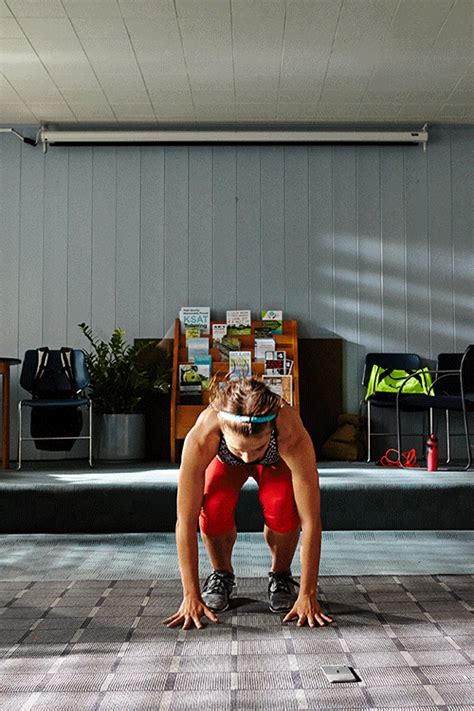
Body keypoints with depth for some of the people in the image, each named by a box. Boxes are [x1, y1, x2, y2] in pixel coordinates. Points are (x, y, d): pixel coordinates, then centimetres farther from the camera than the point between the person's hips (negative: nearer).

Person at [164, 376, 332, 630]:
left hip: (276, 461, 0)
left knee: (282, 507, -31)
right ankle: (221, 574, 1)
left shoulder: (292, 435, -44)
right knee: (213, 508, -29)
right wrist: (191, 596, -33)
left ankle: (281, 575, -1)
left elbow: (311, 521, -38)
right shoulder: (201, 437, -42)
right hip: (224, 462, 1)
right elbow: (185, 520, -36)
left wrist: (307, 595, -36)